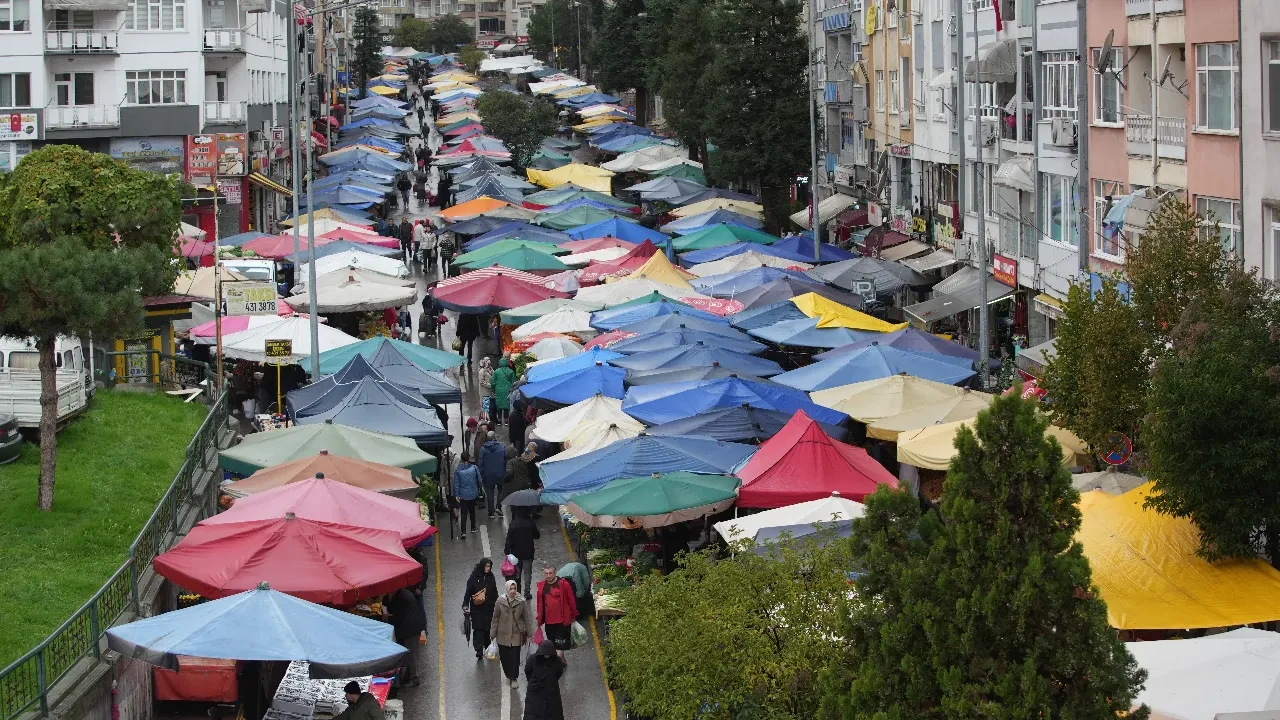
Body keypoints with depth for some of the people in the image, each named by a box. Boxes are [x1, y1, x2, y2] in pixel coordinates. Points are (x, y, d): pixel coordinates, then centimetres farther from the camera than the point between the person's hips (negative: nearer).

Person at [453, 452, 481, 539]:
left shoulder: (458, 470, -10)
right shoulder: (474, 468, -9)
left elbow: (456, 483, -8)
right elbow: (479, 480, -1)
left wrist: (456, 495, 0)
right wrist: (478, 489, 16)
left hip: (463, 495, -1)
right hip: (473, 494, 1)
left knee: (464, 513, -2)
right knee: (472, 510, 22)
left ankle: (464, 532, -13)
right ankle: (473, 527, 36)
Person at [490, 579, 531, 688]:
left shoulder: (521, 602, -7)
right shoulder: (500, 602, -6)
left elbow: (527, 618, 2)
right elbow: (495, 618, 3)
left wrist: (529, 633, 5)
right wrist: (493, 633, 6)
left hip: (516, 635, -1)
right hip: (503, 635, 1)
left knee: (514, 657, -4)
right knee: (504, 657, 7)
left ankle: (514, 678, 7)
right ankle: (508, 674, 30)